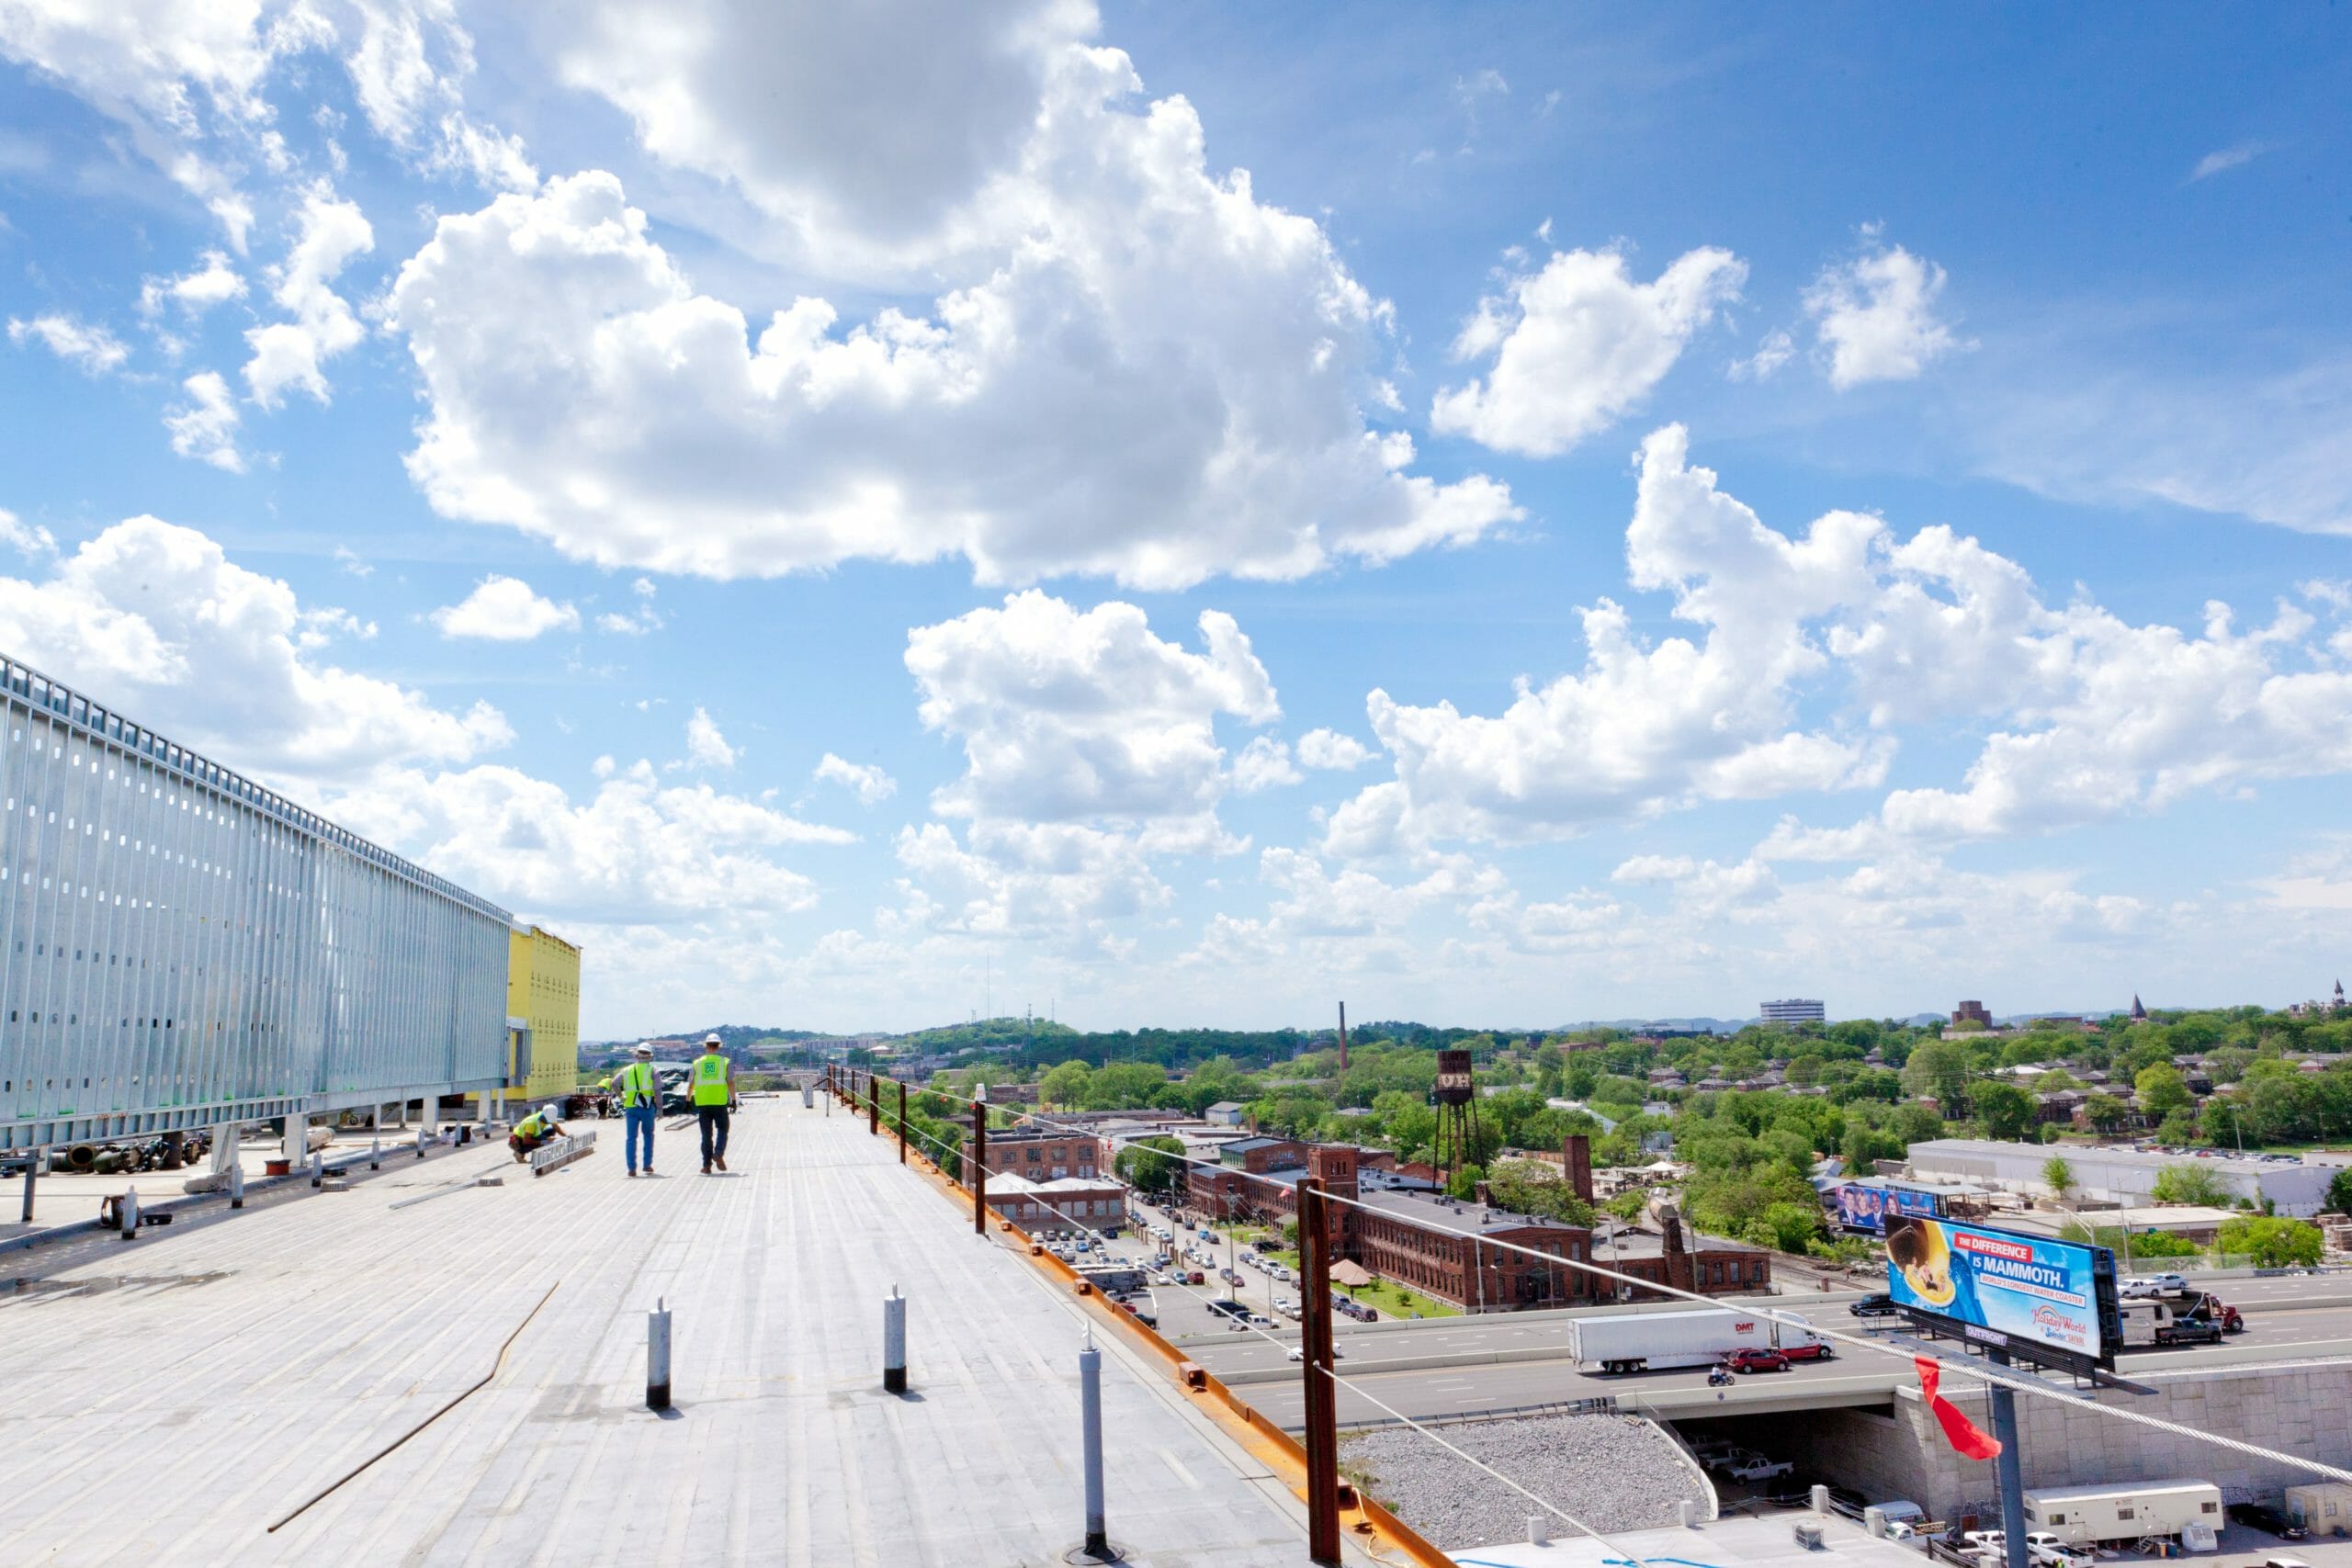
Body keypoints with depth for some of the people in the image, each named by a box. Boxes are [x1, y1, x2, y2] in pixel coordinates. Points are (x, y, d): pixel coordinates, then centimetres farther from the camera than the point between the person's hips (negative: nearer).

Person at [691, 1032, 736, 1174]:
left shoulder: (697, 1062, 8)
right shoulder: (725, 1062, 2)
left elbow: (690, 1084, 9)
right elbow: (731, 1082, -5)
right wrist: (733, 1100, 0)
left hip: (702, 1103, 2)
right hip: (720, 1102, -2)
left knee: (706, 1134, 8)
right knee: (722, 1130, 9)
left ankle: (707, 1165, 6)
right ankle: (718, 1154, -15)